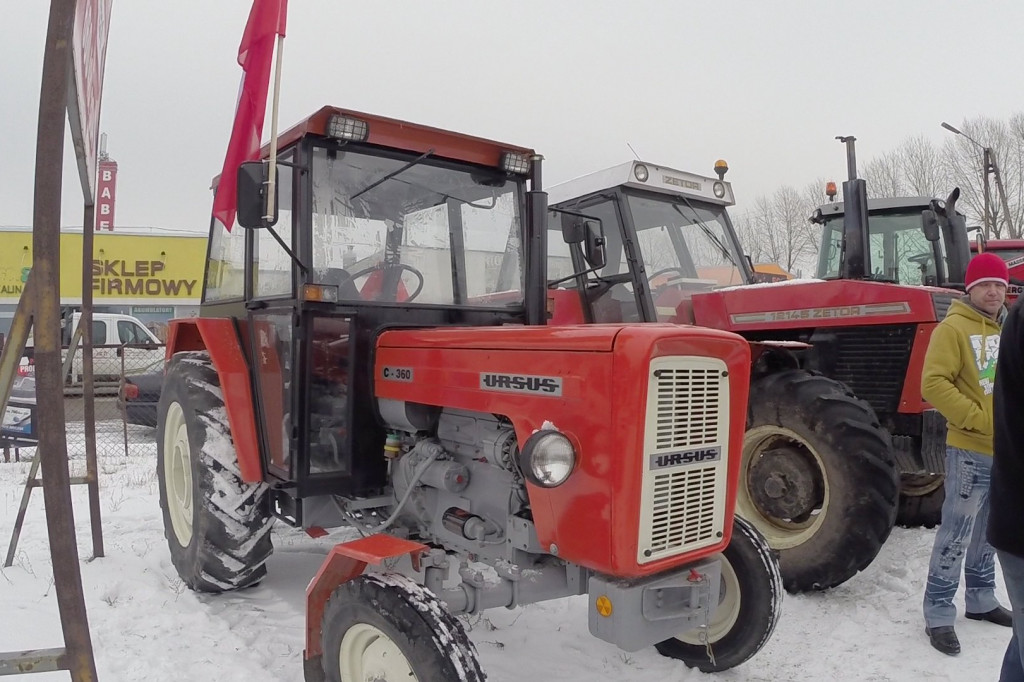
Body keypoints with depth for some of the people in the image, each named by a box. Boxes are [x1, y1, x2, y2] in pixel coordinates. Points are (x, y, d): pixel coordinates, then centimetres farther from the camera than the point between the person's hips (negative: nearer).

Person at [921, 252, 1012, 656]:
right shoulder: (954, 328, -10)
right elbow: (934, 384, -18)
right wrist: (976, 418, -19)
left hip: (1008, 451, 7)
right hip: (970, 451, -7)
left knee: (989, 532, 19)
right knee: (956, 535, -4)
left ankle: (981, 599, 33)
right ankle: (938, 614, 4)